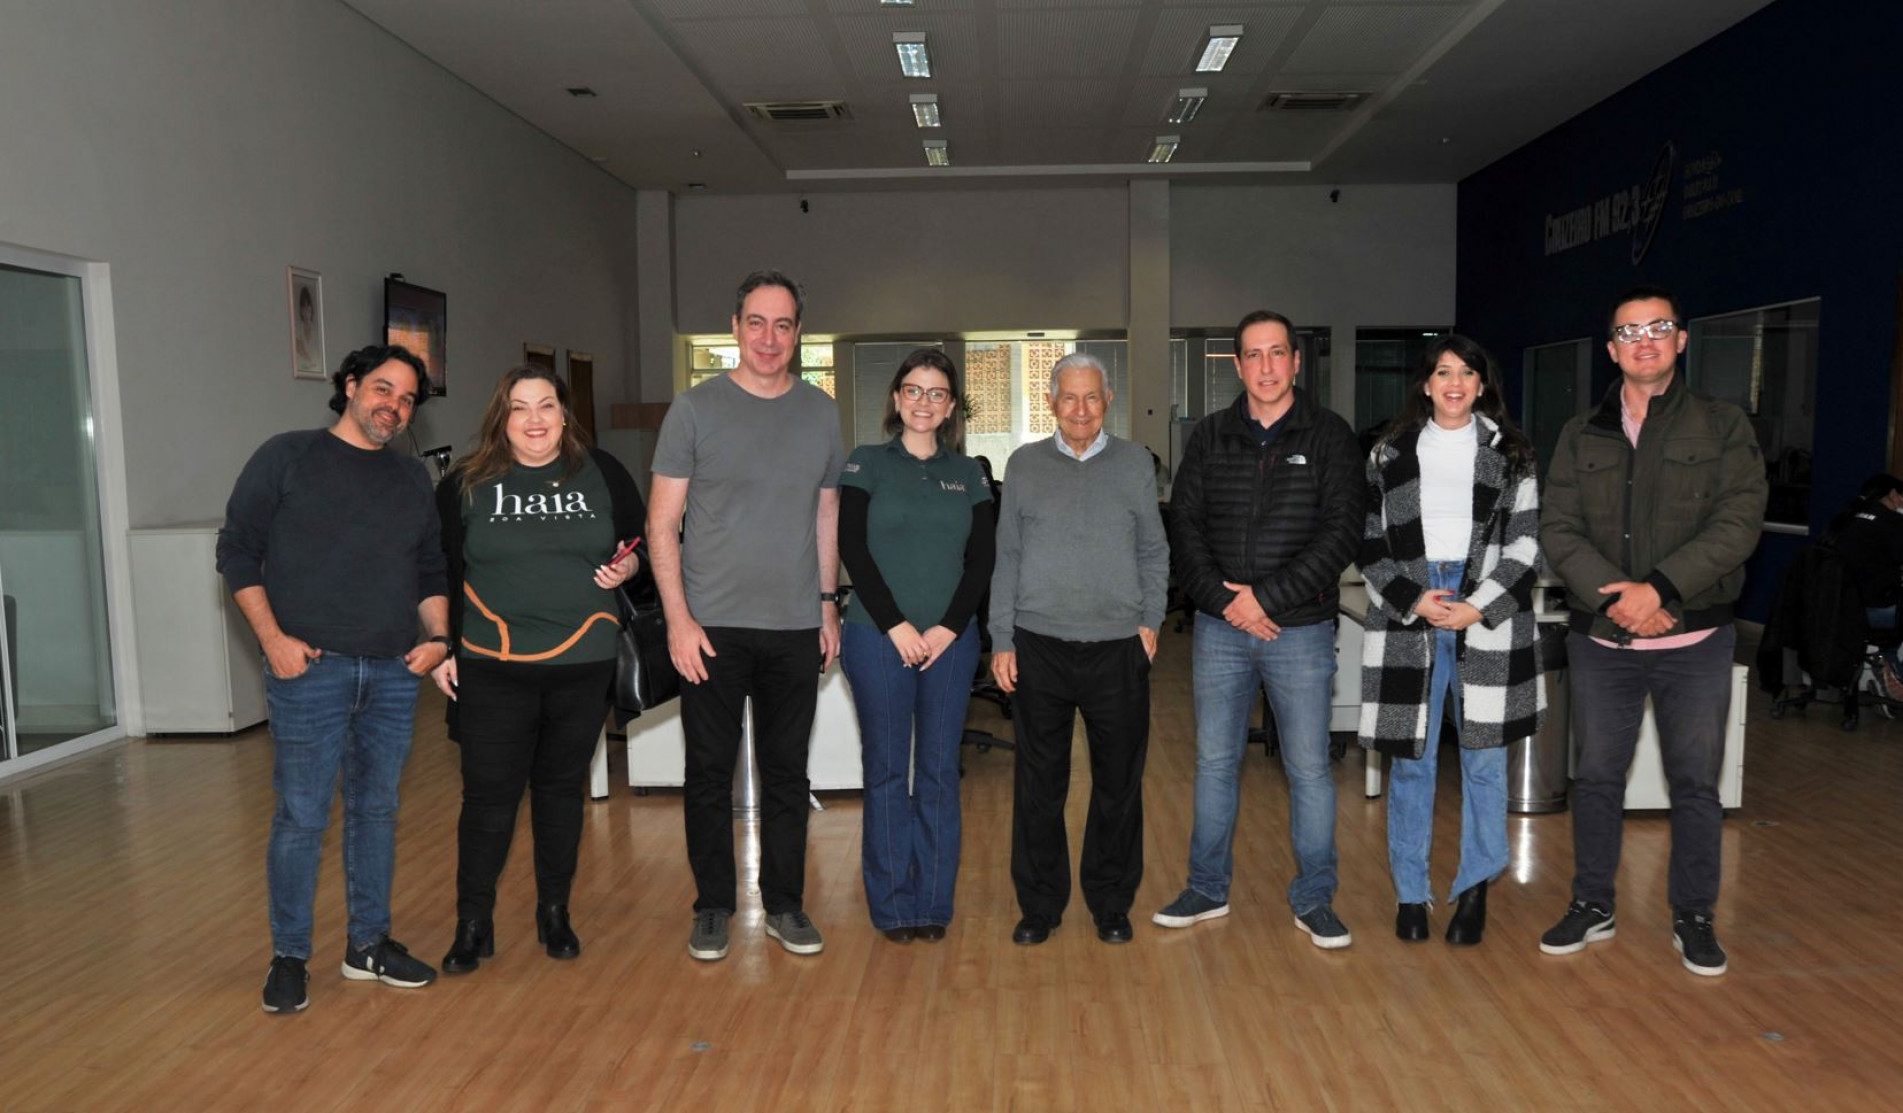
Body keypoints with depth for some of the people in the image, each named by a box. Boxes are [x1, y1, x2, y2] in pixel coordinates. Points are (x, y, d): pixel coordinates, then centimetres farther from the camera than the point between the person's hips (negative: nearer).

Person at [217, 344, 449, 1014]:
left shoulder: (412, 477, 15)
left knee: (376, 810, 11)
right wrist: (272, 638, -10)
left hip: (394, 672, 4)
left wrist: (437, 635, 3)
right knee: (301, 815, -1)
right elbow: (237, 550, -1)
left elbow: (431, 569, 19)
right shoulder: (287, 457, 1)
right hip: (310, 667, -4)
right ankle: (289, 957, 14)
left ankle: (369, 944, 24)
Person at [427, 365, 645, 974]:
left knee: (561, 788, 12)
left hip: (582, 666, 2)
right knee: (489, 795, 2)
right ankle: (473, 926, 18)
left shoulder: (603, 474, 4)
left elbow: (641, 544, 14)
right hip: (492, 668, -1)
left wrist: (626, 566, -7)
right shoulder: (466, 484, 1)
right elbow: (441, 572, 5)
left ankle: (555, 914, 28)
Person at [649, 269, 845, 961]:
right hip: (712, 626, -2)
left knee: (787, 773, 10)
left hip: (795, 627, 3)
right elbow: (662, 525, -3)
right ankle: (713, 906, 22)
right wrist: (678, 618, -11)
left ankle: (784, 904, 24)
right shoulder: (697, 410, -2)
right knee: (710, 773, 6)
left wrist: (828, 604, 10)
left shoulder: (821, 412, 8)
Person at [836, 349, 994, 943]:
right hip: (879, 637, -2)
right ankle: (891, 905, 14)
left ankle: (934, 901, 17)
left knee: (940, 771, 6)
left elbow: (981, 560, 6)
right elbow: (852, 550, -5)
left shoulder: (967, 473, 10)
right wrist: (897, 627, -11)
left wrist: (948, 628, -7)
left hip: (950, 641, 2)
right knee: (886, 771, 3)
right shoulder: (866, 464, 2)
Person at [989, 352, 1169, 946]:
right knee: (1038, 784, 7)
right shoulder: (1025, 464, 6)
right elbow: (1006, 557, 6)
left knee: (1119, 784, 8)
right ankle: (1040, 905, 21)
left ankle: (1111, 903, 24)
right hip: (1038, 647, 0)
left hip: (1118, 649, 0)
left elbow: (1154, 551, 11)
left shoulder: (1135, 463, 7)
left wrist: (1150, 619, -1)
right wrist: (1002, 639, 1)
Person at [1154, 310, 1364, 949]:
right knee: (1214, 762, 11)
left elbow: (1342, 531, -8)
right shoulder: (1210, 437, 7)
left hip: (1300, 630, -2)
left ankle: (1314, 901, 18)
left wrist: (1267, 597, -14)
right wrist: (1226, 601, -10)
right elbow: (1185, 524, 3)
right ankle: (1208, 890, 24)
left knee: (1309, 768, 4)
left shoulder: (1329, 436, -1)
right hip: (1219, 629, 3)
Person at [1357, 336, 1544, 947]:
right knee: (1410, 760, 4)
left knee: (1484, 759, 5)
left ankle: (1475, 890, 20)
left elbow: (1525, 542, 2)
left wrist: (1480, 606, -10)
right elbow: (1369, 542, 6)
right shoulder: (1390, 453, 8)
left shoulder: (1510, 453, 7)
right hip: (1407, 617, 0)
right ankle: (1410, 892, 17)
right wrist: (1413, 600, -8)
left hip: (1488, 617, 0)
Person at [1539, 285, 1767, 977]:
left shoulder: (1722, 427, 1)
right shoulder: (1581, 436, 7)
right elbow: (1558, 530, -2)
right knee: (1596, 777, 11)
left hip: (1695, 641, -2)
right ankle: (1592, 907, 25)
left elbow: (1739, 522, -10)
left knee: (1695, 783, 7)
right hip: (1602, 641, 2)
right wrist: (1614, 597, -17)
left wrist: (1659, 588, -21)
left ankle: (1693, 917, 23)